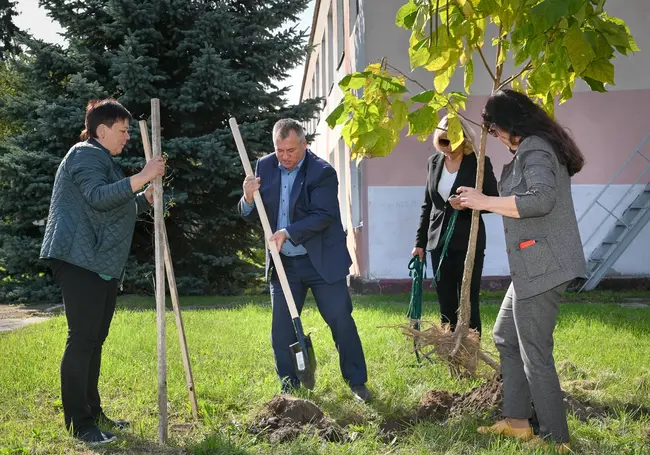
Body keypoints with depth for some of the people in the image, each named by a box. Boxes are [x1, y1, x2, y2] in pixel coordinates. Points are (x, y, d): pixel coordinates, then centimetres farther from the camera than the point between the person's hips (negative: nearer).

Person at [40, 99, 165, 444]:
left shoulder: (102, 160, 23)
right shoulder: (85, 155, -8)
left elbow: (117, 209, 29)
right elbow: (97, 196, -27)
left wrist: (146, 198, 13)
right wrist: (141, 178, -29)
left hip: (102, 265, 11)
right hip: (80, 261, -11)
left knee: (94, 339, 12)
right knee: (82, 339, -10)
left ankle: (92, 413, 19)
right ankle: (79, 423, -7)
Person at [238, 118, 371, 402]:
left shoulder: (322, 172, -12)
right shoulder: (265, 167, 2)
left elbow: (323, 216, -21)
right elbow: (251, 215, 5)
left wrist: (288, 232, -31)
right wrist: (248, 198, -17)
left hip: (322, 262, -4)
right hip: (283, 263, 4)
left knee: (341, 322, 1)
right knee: (281, 330, 7)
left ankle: (357, 383, 14)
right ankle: (289, 388, 20)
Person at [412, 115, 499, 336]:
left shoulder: (479, 163, -7)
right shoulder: (434, 162, 7)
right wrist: (420, 241, 11)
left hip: (468, 242, -5)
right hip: (439, 241, 5)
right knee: (446, 304, 9)